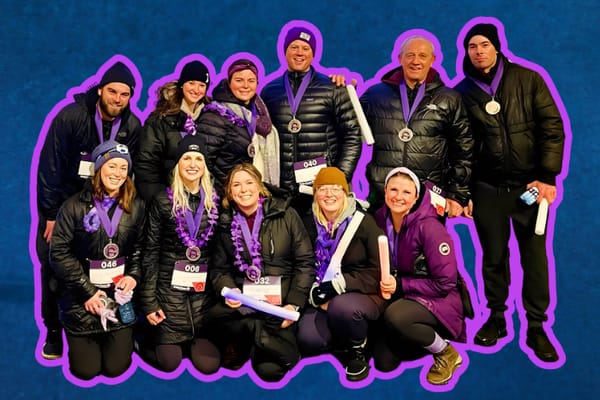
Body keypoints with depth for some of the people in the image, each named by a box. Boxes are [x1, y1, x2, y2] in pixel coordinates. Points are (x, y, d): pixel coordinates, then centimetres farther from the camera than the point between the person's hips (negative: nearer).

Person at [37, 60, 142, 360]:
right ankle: (53, 331, 13)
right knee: (53, 266, -2)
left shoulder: (132, 127, -9)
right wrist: (51, 215, -15)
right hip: (61, 203, -2)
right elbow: (50, 166, -16)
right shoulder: (70, 116, -19)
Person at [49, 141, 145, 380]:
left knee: (115, 367, 1)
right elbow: (59, 252, -10)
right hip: (82, 296, -2)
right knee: (86, 370, 0)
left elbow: (140, 246, 8)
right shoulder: (75, 206, -8)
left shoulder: (136, 206, 1)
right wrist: (87, 291, -14)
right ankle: (79, 340, 32)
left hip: (120, 293, 2)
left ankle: (122, 339, 34)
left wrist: (134, 275, -10)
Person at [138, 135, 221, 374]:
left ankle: (193, 342, 30)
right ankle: (146, 339, 31)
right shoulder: (163, 201, -2)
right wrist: (148, 302, -6)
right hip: (170, 288, -2)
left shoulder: (215, 202, 5)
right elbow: (151, 253, -3)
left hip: (205, 291, 2)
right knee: (169, 362, -1)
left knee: (208, 364, -2)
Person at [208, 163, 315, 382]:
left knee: (270, 369, -23)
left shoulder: (285, 214, -1)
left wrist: (294, 304, -12)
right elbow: (219, 269, 11)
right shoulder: (226, 224, 8)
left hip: (281, 299, -2)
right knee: (217, 314, -34)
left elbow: (305, 262, -2)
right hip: (243, 300, 3)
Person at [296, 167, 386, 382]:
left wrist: (339, 284, -21)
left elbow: (378, 271, -13)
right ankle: (347, 341, 10)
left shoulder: (364, 222, -8)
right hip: (325, 300, 4)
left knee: (342, 307, -37)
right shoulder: (312, 226, 4)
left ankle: (358, 349, -4)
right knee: (308, 340, -22)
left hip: (364, 295, -3)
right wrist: (315, 292, -16)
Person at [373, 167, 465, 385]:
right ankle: (422, 335, 23)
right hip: (402, 299, 6)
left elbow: (445, 284, -19)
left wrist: (400, 285, -22)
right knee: (384, 363, -5)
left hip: (438, 301, -6)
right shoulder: (380, 219, -5)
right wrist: (384, 284, -11)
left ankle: (446, 352, -9)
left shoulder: (429, 227, -22)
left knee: (394, 318, -36)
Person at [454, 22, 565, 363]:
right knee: (493, 256, 10)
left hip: (529, 184, -1)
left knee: (535, 257, 3)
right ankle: (496, 318, 26)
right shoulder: (462, 92, 3)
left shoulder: (527, 80, -1)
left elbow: (553, 128, -3)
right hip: (487, 187, 1)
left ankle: (536, 327, 16)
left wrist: (548, 177, -11)